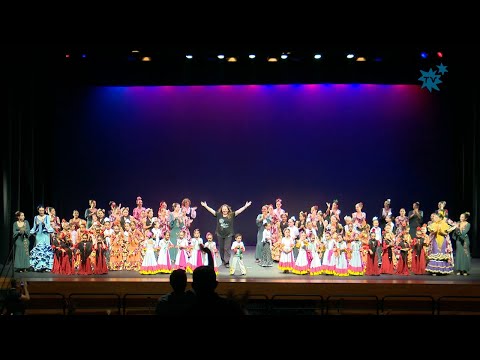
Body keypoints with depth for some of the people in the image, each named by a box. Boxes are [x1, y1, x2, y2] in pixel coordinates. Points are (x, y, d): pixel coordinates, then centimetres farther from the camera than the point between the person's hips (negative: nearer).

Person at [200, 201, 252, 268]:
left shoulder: (231, 215, -3)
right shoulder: (218, 215, 2)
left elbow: (239, 211, -7)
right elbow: (211, 210, 4)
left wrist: (245, 206, -14)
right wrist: (205, 206, 3)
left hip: (228, 235, -2)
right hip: (220, 234, 3)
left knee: (227, 248, -4)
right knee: (221, 248, 11)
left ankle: (227, 262, -1)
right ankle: (223, 261, 26)